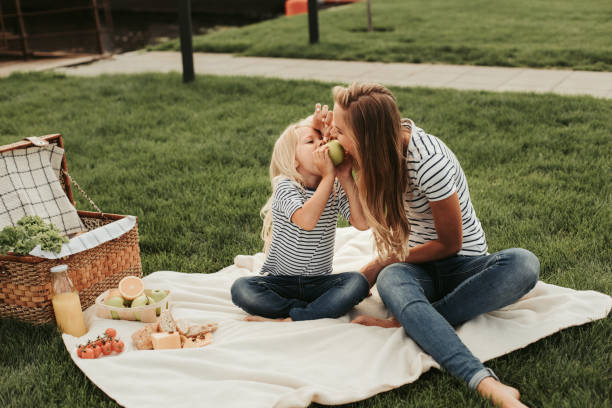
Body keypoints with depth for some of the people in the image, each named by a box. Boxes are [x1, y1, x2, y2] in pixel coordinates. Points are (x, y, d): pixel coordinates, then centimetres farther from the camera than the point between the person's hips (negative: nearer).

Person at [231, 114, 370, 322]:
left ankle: (287, 321, -29)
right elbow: (306, 220, -32)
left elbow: (362, 223, -15)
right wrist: (329, 176, -28)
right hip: (279, 281, -3)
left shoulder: (336, 188, 2)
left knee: (358, 282, -26)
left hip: (319, 282, 3)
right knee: (241, 289, -29)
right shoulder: (285, 186, -11)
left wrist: (346, 177, -16)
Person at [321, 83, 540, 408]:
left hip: (461, 264, -3)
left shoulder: (429, 162, -25)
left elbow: (450, 244, -14)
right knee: (391, 281, -35)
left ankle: (406, 321, -33)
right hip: (417, 268, 4)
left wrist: (382, 264, -8)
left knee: (524, 264, -35)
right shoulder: (386, 141, -4)